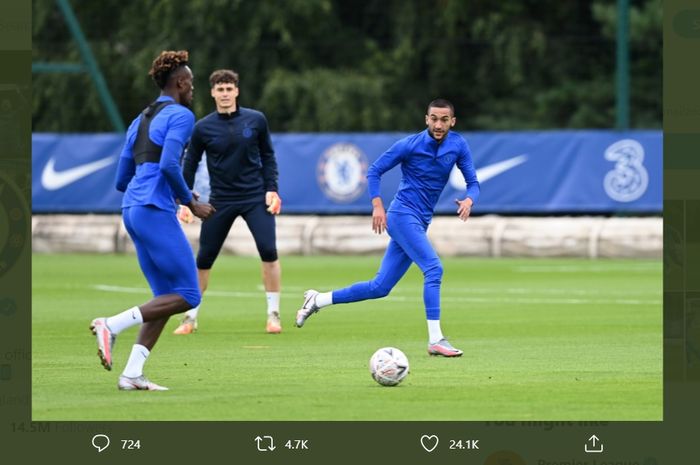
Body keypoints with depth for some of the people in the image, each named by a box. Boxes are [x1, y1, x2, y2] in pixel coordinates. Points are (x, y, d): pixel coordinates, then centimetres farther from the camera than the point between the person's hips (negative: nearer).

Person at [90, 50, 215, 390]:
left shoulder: (140, 121, 21)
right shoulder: (180, 115, -4)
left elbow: (122, 180, 22)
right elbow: (169, 165, -19)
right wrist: (190, 203, -7)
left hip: (132, 210, 9)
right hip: (156, 212, -9)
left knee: (167, 297, 11)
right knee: (188, 296, -5)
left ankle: (132, 374, 0)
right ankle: (112, 325, -16)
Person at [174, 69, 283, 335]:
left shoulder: (256, 120, -1)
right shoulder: (203, 128, -2)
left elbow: (267, 155, 8)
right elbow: (190, 164, 6)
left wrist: (271, 189, -1)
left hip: (255, 197, 0)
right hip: (220, 201, 0)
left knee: (269, 251, -14)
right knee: (204, 260, 1)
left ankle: (273, 315, -2)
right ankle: (190, 318, 16)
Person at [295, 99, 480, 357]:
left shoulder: (458, 145, 3)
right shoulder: (410, 145, -9)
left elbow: (473, 182, 6)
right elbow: (374, 171, -2)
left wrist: (468, 200, -17)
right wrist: (377, 206, -14)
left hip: (420, 223, 6)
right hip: (403, 216, -6)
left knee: (380, 287, 7)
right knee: (434, 269, -23)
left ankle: (318, 300, 20)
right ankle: (435, 340, -23)